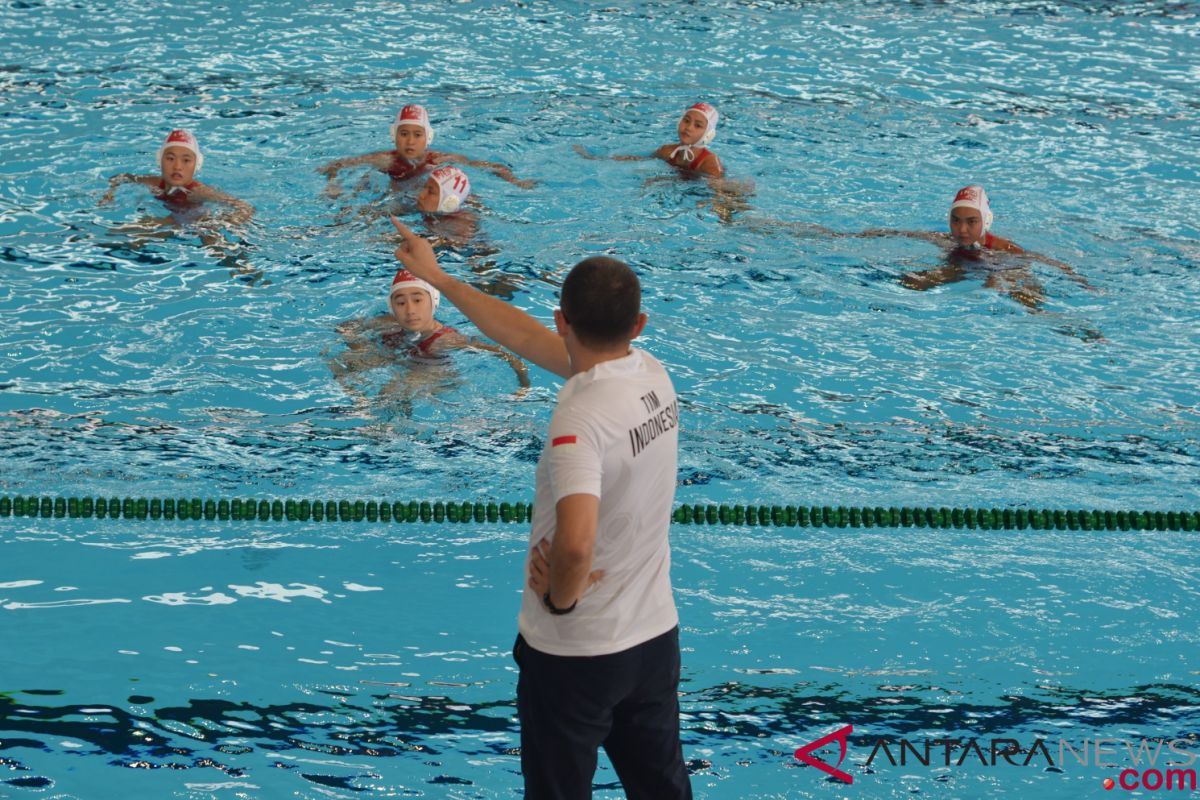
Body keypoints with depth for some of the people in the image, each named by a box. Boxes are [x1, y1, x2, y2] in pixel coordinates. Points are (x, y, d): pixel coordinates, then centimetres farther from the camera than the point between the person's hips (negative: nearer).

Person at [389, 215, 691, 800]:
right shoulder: (652, 373, -4)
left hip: (574, 652, -7)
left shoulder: (580, 418, -27)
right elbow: (526, 339, 8)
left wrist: (560, 597, -19)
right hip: (655, 635, 7)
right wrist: (437, 277, 14)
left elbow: (575, 545, -41)